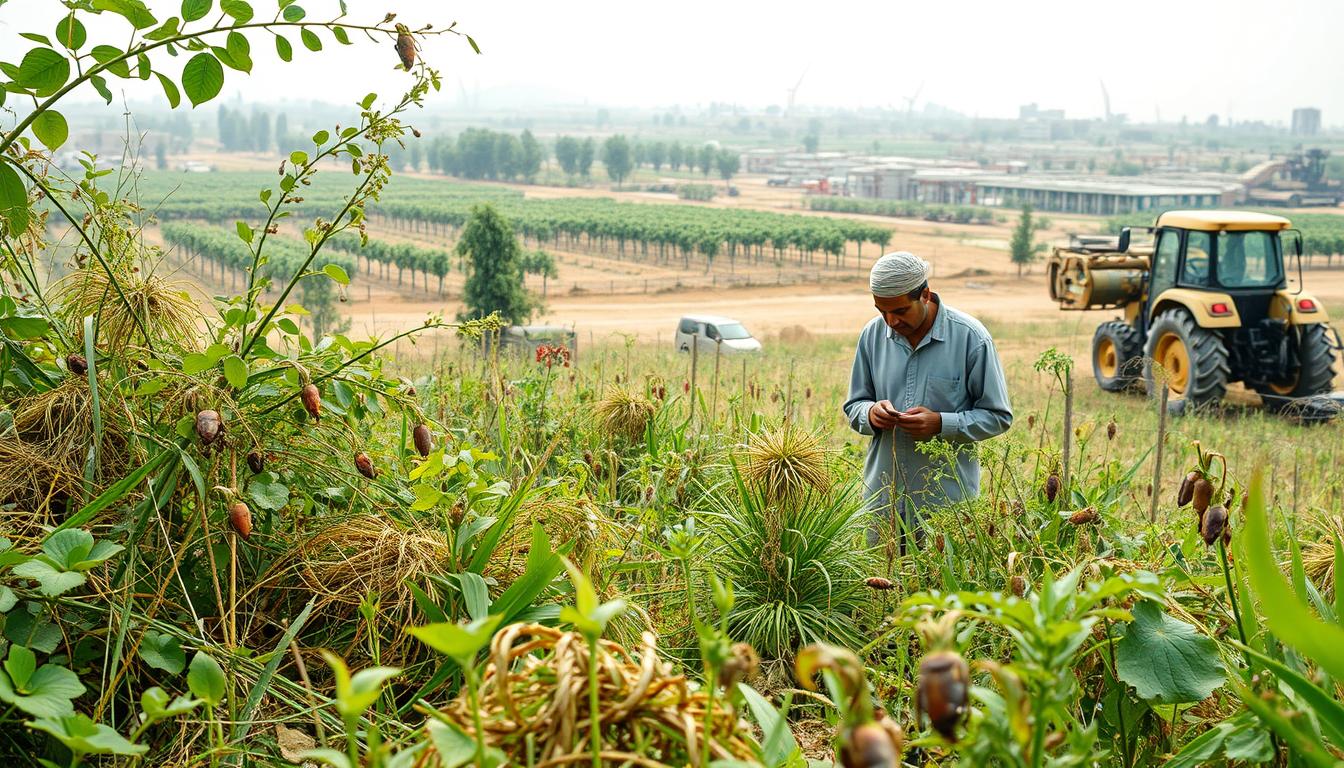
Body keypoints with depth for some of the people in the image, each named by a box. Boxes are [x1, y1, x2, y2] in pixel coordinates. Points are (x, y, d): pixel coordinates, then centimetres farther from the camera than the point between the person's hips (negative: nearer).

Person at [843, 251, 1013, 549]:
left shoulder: (970, 337, -9)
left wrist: (941, 423, -20)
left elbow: (998, 416, -5)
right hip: (883, 496, 4)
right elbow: (854, 406, 11)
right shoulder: (872, 334, 2)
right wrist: (871, 413, -12)